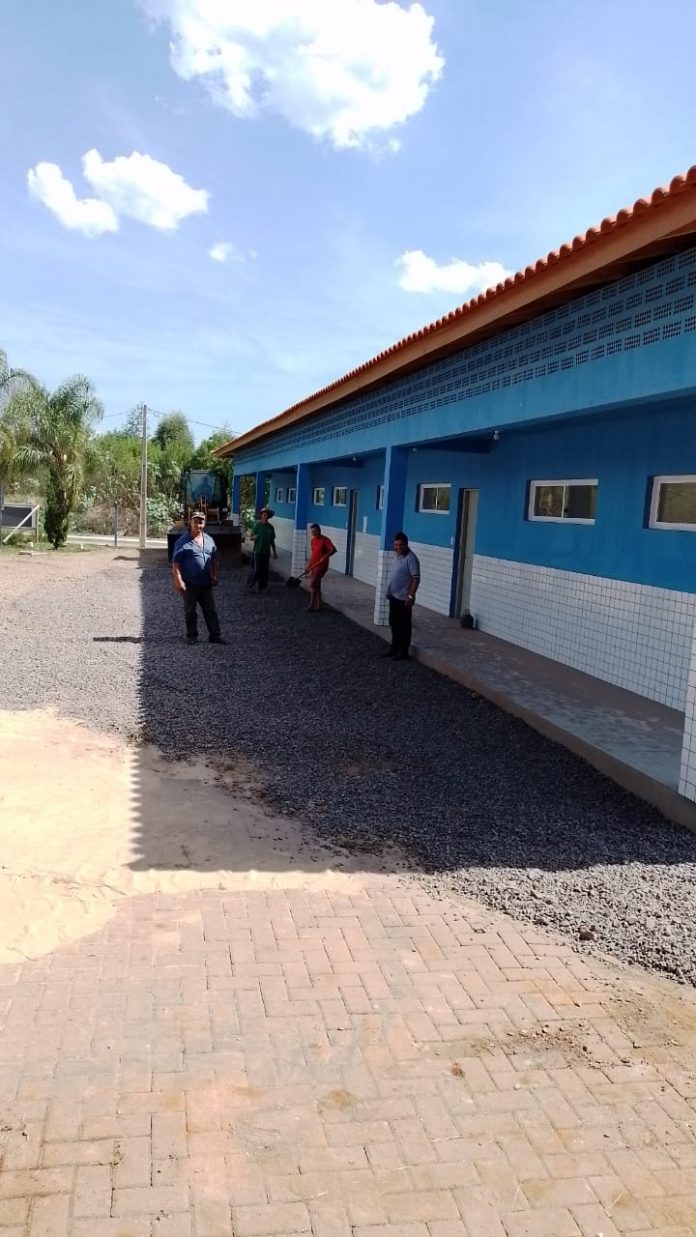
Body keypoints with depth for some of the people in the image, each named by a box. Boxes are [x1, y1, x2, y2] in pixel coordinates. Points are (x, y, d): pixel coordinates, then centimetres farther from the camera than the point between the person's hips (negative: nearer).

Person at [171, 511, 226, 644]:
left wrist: (214, 576, 9)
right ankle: (192, 636, 16)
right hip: (190, 584, -5)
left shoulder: (209, 540, 10)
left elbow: (214, 560, 18)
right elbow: (176, 563, -9)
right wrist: (178, 581, -15)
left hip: (206, 583, 5)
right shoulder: (183, 541, -7)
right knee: (190, 611, 6)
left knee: (210, 610, 6)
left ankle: (214, 635, 11)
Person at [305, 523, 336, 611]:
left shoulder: (325, 540, -12)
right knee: (316, 585, 10)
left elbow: (333, 550, -22)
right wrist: (308, 566, 14)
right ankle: (318, 605, 17)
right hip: (313, 566, 8)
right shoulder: (313, 540, 11)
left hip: (321, 566, -8)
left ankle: (312, 604, -8)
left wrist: (325, 556, -34)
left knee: (312, 584, -14)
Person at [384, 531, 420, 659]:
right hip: (394, 596, 9)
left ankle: (404, 651, 9)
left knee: (404, 625, 1)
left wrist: (411, 596, -25)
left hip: (403, 598, -9)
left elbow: (416, 578, -22)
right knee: (394, 623, 16)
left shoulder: (411, 558, -19)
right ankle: (395, 647, 28)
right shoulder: (396, 555, 9)